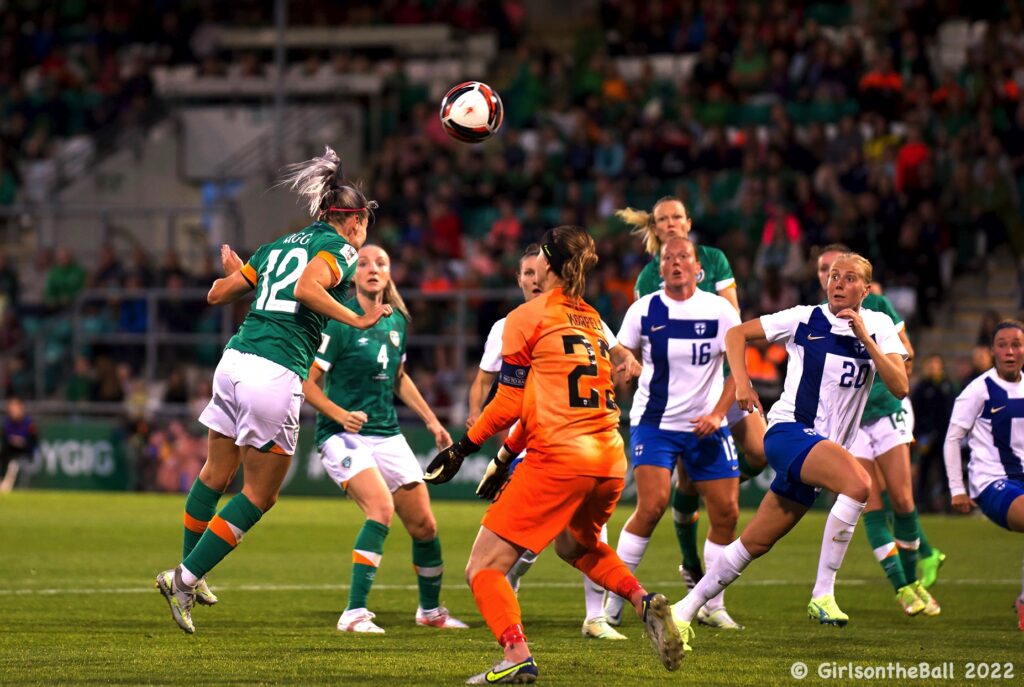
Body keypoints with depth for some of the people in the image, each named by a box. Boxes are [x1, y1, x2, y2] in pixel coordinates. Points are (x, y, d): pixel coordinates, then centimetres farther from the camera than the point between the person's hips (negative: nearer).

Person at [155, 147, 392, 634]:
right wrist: (357, 320, -14)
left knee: (216, 473, 23)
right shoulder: (339, 248, 0)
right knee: (260, 495, 4)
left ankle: (187, 572, 35)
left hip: (235, 358, 8)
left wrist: (232, 272, 39)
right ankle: (185, 580, 1)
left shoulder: (279, 246, 20)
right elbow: (307, 288, -20)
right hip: (278, 372, -8)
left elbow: (217, 294, 19)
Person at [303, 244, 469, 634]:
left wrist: (431, 420, 20)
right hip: (344, 436, -7)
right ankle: (354, 613, -25)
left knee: (424, 525, 8)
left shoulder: (397, 321, 7)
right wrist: (340, 414, -26)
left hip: (387, 434, 7)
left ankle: (431, 610, 31)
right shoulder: (340, 321, -13)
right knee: (381, 507, -28)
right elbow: (309, 383, -11)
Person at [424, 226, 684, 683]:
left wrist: (463, 448, 8)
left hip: (559, 457, -7)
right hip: (610, 458, 7)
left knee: (483, 568, -3)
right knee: (575, 544, 35)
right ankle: (645, 603, 12)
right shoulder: (592, 320, 19)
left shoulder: (526, 316, -1)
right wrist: (507, 458, 27)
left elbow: (509, 402, -3)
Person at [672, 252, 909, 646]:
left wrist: (865, 339, -13)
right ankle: (822, 594, -28)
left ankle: (685, 610, 16)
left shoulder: (878, 327, 8)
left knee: (756, 543, 6)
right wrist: (741, 382, -5)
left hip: (825, 447, 5)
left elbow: (899, 387, -5)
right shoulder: (804, 320, 0)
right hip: (788, 432, -5)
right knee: (858, 483, -32)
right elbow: (736, 334, 9)